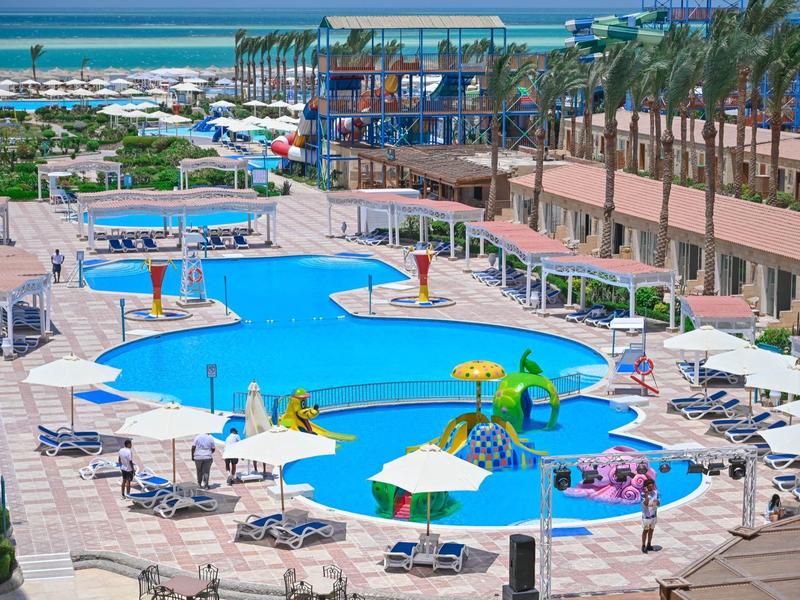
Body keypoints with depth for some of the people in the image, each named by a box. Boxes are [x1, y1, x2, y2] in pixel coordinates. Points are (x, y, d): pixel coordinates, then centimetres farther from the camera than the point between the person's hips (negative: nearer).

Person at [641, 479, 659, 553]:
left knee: (651, 530, 15)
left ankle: (649, 545, 28)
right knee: (645, 530, 4)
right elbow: (646, 504, -30)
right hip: (646, 516, -6)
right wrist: (646, 494, -35)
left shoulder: (655, 493, -1)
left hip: (654, 515, 6)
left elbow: (658, 503, 6)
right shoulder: (643, 494, -18)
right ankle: (643, 546, 13)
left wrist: (657, 502, -18)